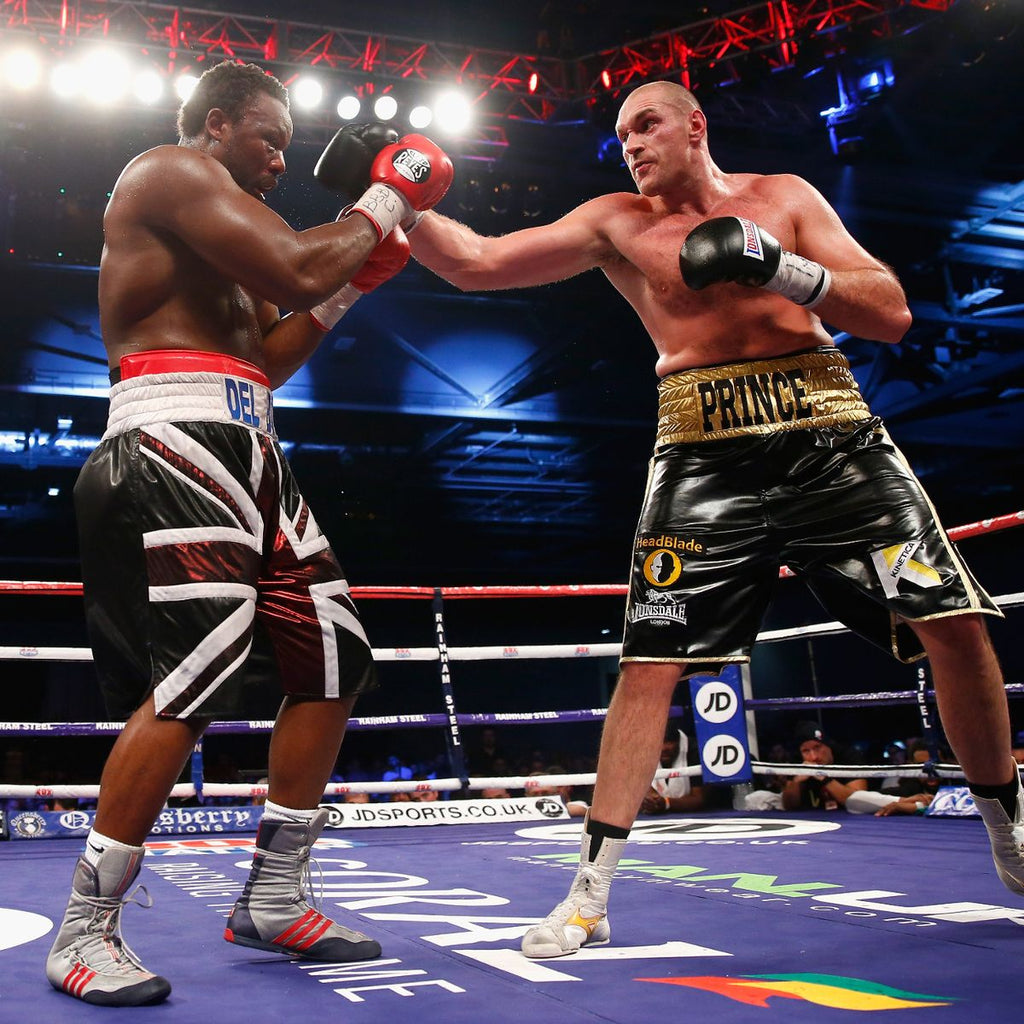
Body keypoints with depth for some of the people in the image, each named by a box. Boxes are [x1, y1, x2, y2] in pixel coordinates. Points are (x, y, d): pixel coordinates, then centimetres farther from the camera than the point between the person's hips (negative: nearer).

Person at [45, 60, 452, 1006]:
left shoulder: (223, 230, 29)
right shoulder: (175, 168, -1)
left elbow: (263, 360, 26)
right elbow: (295, 270, -15)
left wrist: (353, 285, 19)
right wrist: (385, 200, 0)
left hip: (243, 451, 11)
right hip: (174, 440, -10)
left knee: (335, 660, 7)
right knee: (193, 678, -20)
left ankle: (273, 900, 15)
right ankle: (85, 931, -5)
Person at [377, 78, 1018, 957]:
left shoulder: (784, 197, 11)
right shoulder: (617, 224, 8)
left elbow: (892, 316, 3)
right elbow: (477, 263, 1)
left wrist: (783, 268, -11)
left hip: (829, 434, 1)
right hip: (707, 457, -1)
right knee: (650, 664, -8)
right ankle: (590, 896, 1)